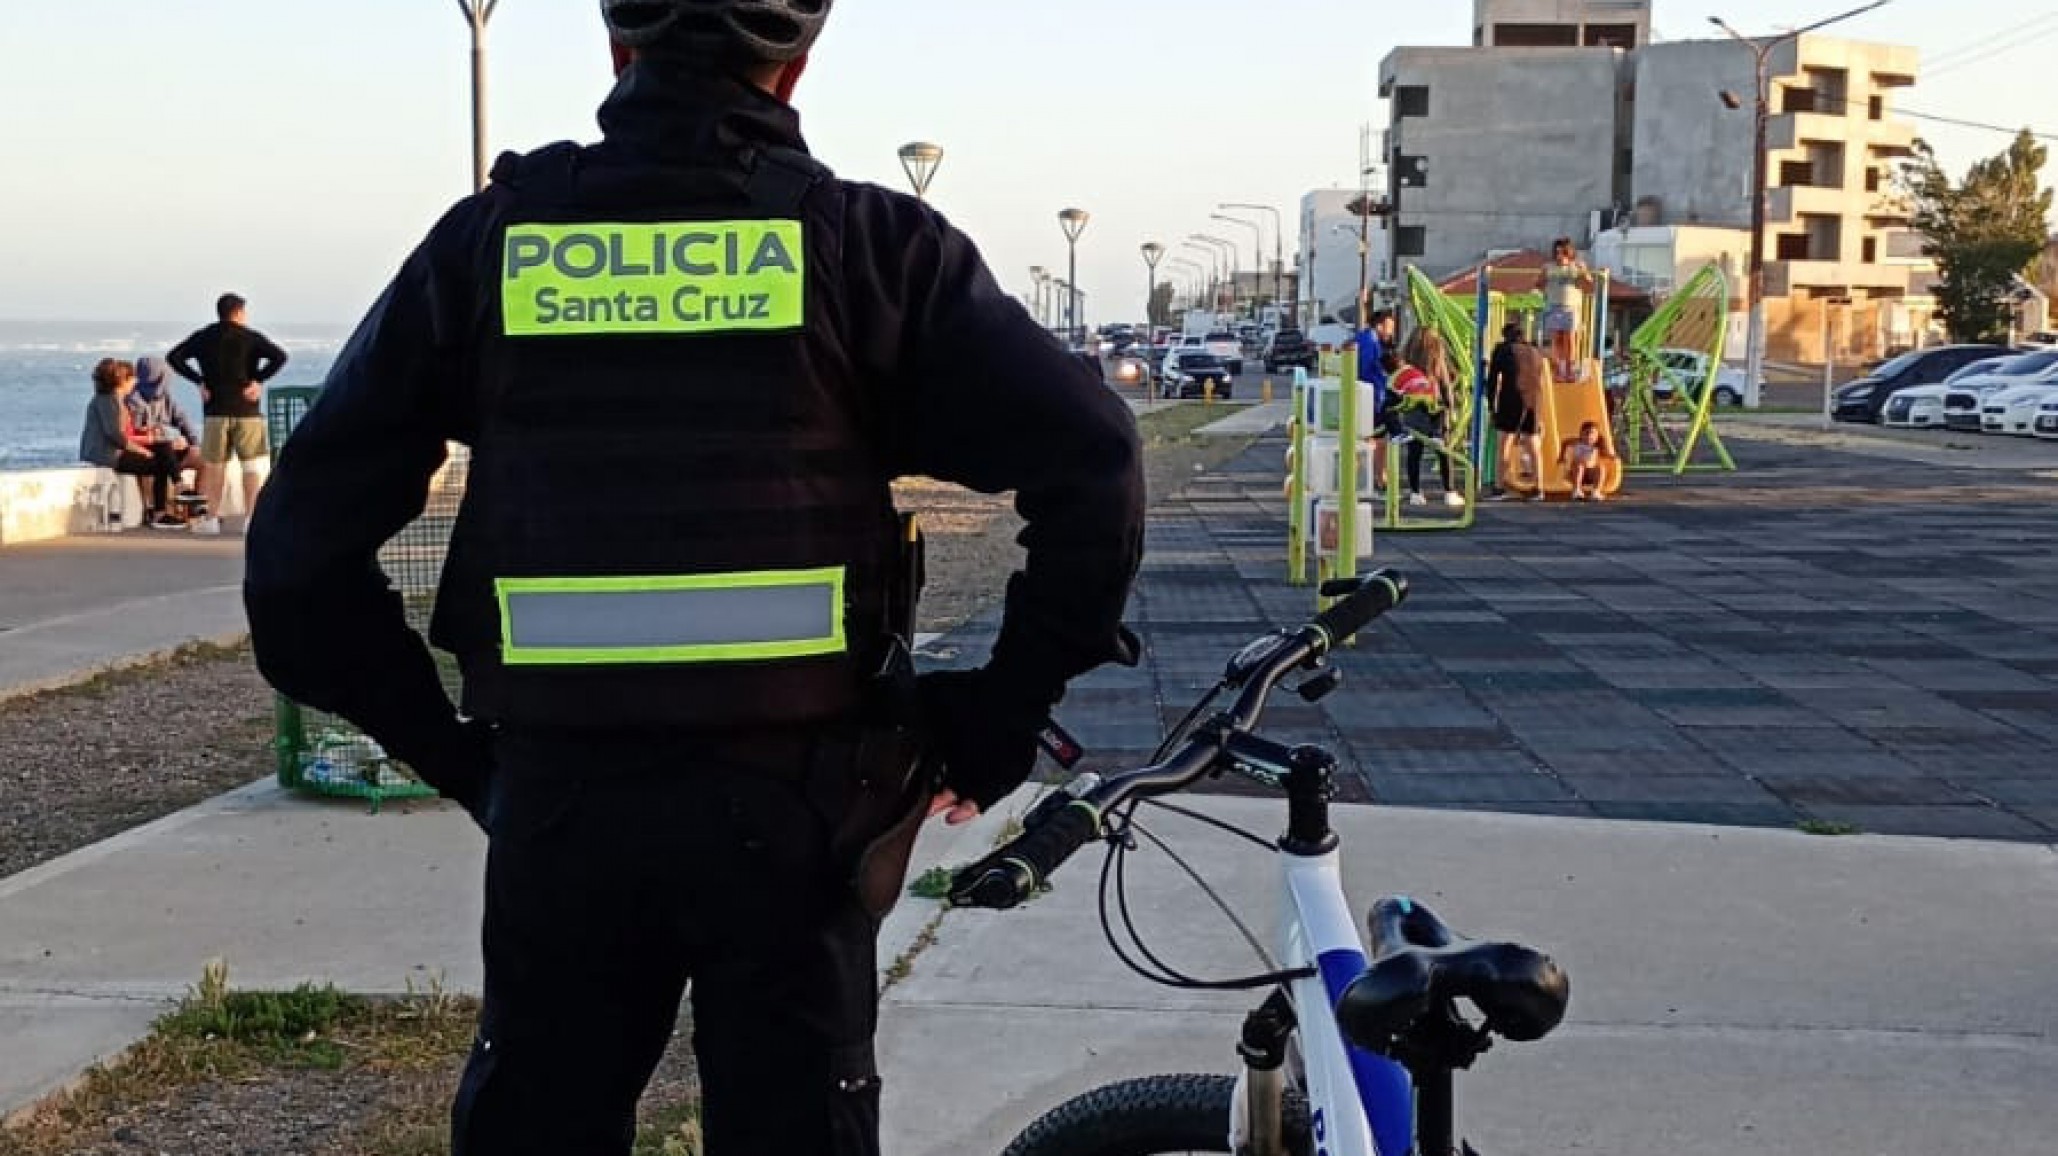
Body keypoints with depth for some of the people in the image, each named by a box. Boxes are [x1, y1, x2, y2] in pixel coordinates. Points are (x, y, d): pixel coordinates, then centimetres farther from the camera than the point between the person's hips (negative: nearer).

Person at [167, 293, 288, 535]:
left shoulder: (203, 337, 7)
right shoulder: (251, 337, -2)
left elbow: (173, 357, 1)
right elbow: (279, 356, -16)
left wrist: (200, 381, 1)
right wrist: (258, 380, -9)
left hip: (215, 409, 2)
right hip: (247, 409, -2)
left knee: (214, 465, 10)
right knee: (253, 465, 3)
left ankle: (211, 519, 9)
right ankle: (251, 517, -2)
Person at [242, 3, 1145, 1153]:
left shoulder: (492, 239, 2)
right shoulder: (863, 238, -3)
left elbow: (305, 538, 2)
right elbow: (1093, 460, -11)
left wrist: (444, 744, 7)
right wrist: (999, 721, -3)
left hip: (557, 799, 2)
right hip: (792, 799, -1)